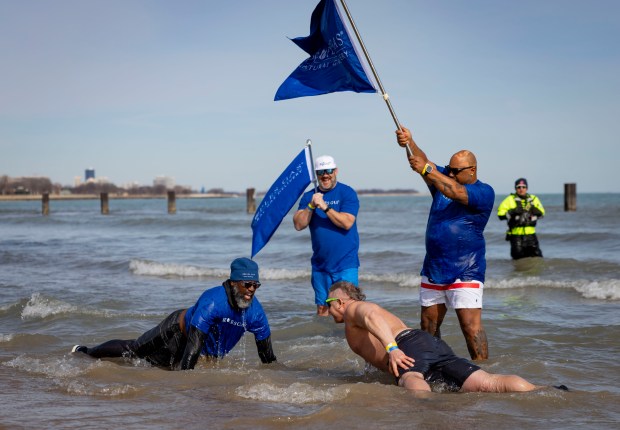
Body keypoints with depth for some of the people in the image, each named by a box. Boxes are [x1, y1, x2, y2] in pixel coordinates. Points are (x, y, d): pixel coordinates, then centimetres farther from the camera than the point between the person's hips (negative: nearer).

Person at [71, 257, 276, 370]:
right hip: (178, 331, -6)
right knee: (132, 350, 8)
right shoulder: (213, 301, -40)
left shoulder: (255, 311, -21)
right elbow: (194, 341, -43)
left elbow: (267, 353, -8)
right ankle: (84, 352, 32)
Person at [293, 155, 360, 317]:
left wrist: (325, 207, -22)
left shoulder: (347, 193, -4)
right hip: (320, 265, 4)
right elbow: (299, 225, -2)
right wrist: (311, 206, -15)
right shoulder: (309, 196, 8)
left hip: (345, 264, -4)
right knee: (322, 308, 9)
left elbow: (347, 223, -16)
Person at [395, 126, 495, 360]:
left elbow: (455, 193, -26)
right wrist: (409, 143, -23)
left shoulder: (484, 192, -9)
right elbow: (423, 162, -4)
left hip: (464, 273, -7)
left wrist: (427, 171, -31)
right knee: (428, 325, 11)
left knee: (471, 326, -13)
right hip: (433, 269, 7)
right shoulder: (442, 178, 11)